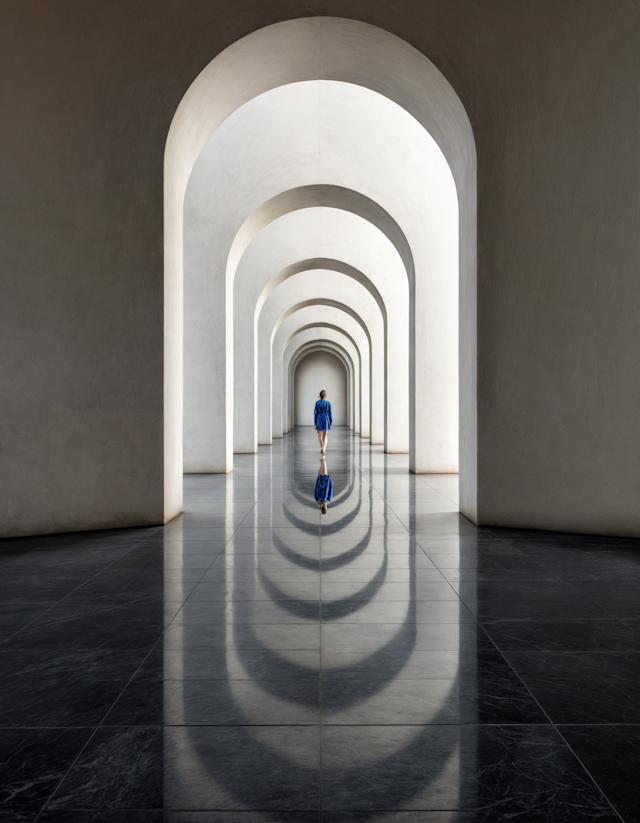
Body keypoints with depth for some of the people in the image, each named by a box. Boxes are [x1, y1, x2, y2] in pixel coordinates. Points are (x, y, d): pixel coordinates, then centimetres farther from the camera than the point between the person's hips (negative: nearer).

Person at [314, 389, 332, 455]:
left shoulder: (317, 403, -3)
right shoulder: (328, 403, -2)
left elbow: (315, 413, -4)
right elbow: (330, 413, 0)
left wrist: (315, 424, -1)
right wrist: (331, 422, 14)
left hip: (319, 420, 0)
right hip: (326, 420, 0)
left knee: (320, 435, 22)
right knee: (325, 436, -2)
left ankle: (322, 448, 32)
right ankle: (323, 449, -23)